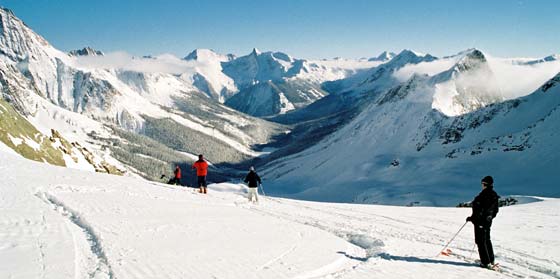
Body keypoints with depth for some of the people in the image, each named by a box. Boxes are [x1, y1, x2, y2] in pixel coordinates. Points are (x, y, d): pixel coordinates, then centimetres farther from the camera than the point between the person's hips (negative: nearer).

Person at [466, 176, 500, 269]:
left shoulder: (484, 195, -20)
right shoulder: (495, 196, 8)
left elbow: (478, 209, -23)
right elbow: (495, 210, 15)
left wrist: (472, 217, -12)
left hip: (480, 221, -9)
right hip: (488, 221, 9)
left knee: (481, 241, -4)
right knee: (487, 240, 20)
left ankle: (486, 262, -5)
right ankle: (491, 260, 27)